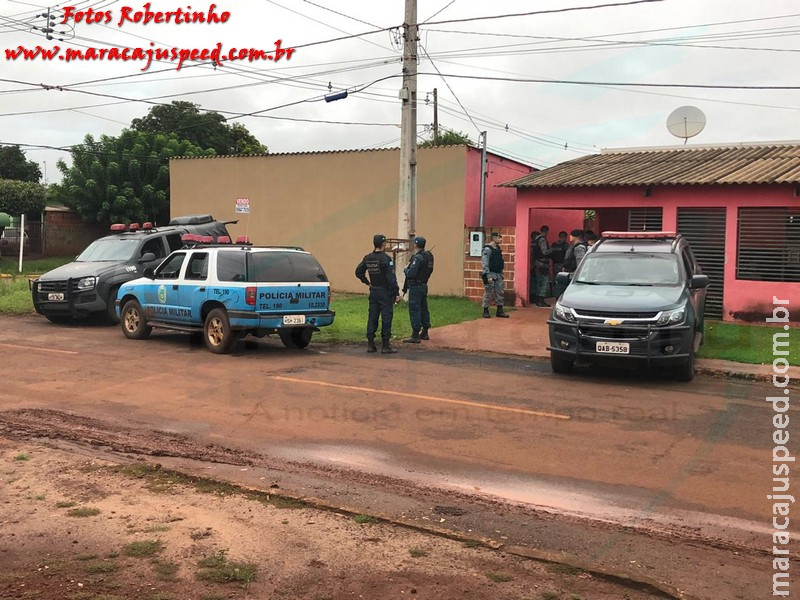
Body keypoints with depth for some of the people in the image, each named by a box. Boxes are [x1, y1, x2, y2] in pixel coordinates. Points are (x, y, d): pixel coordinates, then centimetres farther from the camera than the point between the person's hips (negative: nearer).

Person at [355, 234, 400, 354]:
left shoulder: (368, 258, 6)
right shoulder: (385, 259, -15)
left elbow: (358, 272, 13)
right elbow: (391, 277, -19)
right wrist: (396, 293, -16)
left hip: (373, 292, 6)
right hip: (385, 292, -6)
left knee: (372, 317, 9)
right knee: (386, 318, -2)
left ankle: (370, 344, 12)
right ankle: (385, 346, -1)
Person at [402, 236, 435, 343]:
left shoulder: (418, 257, -18)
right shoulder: (429, 256, 9)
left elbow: (411, 273, -24)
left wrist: (406, 269, -2)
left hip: (416, 286, -9)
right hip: (424, 285, 9)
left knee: (414, 310, -6)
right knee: (423, 308, 15)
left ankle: (415, 335, -7)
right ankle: (425, 333, 24)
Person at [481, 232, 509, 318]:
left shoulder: (498, 249, 12)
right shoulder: (487, 249, -13)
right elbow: (484, 263, -19)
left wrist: (501, 273, 16)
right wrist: (488, 276, -23)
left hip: (498, 275, 8)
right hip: (490, 274, -8)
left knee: (500, 293, 8)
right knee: (488, 293, -2)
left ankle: (500, 311, 14)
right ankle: (485, 311, 9)